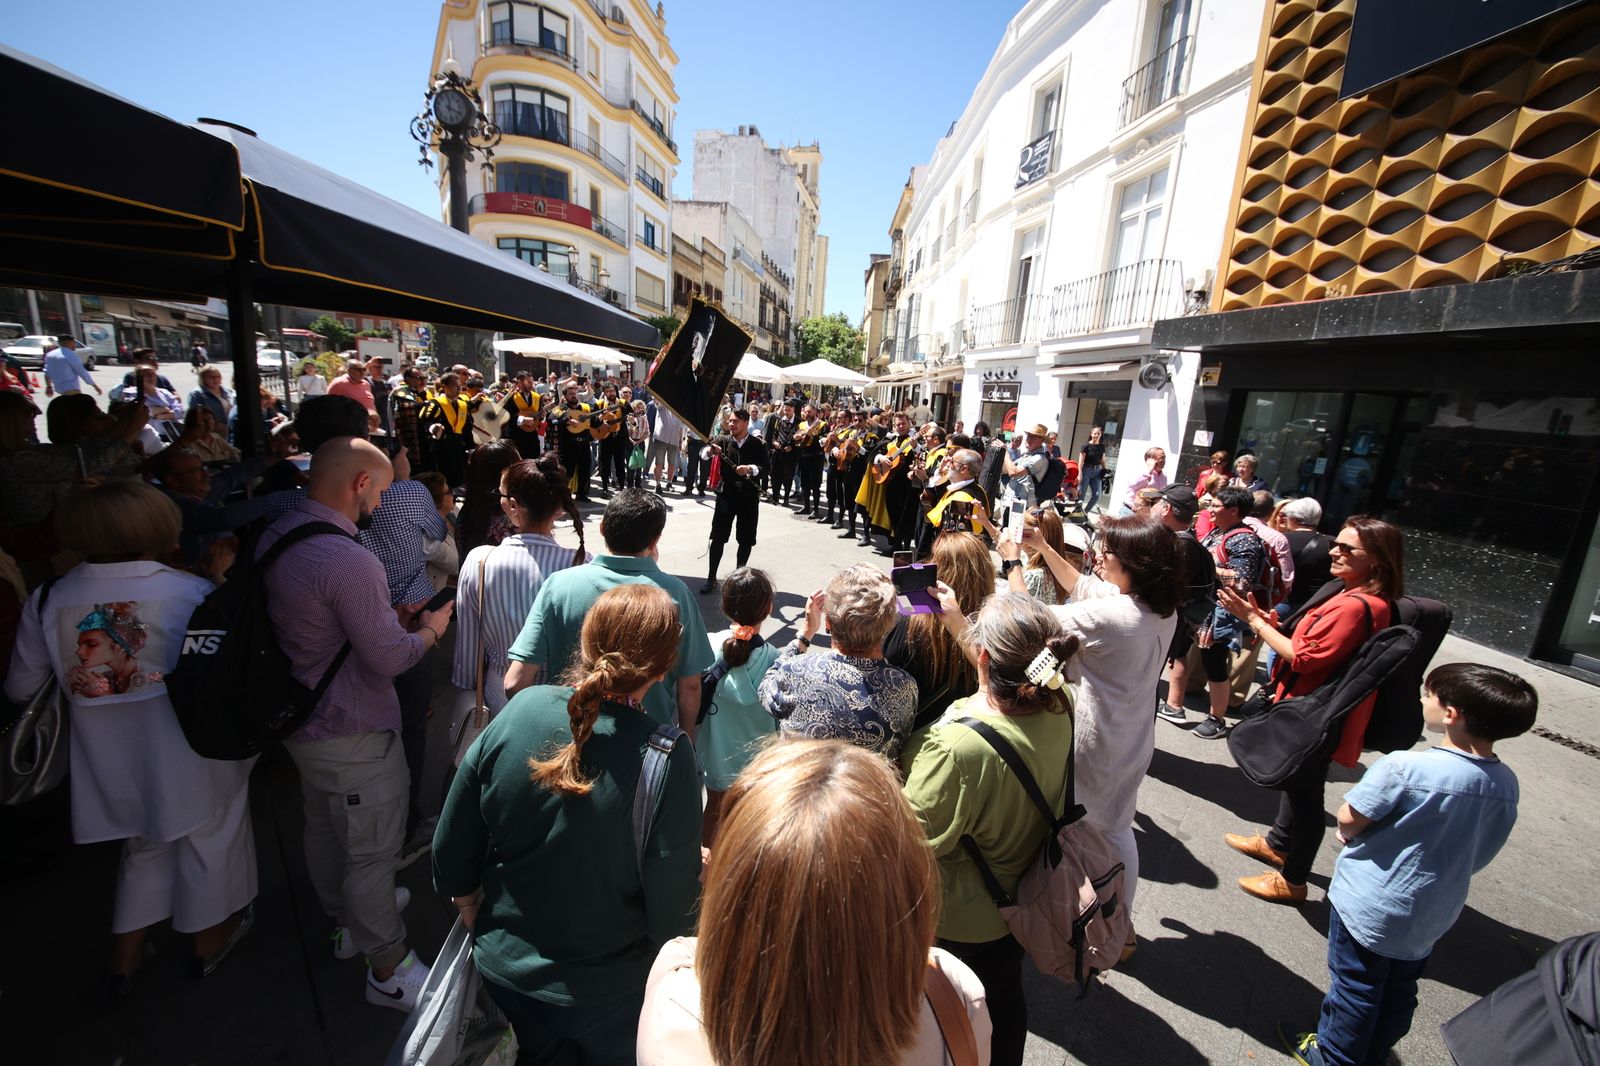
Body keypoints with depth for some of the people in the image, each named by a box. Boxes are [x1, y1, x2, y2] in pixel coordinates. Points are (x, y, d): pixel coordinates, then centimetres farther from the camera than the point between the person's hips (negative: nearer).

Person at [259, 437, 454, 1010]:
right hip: (352, 734, -9)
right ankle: (389, 969, 27)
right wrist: (430, 628, -9)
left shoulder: (276, 533, -2)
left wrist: (387, 615, 5)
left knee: (323, 828, 27)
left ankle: (348, 920, 51)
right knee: (371, 852, 8)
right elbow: (389, 658, -27)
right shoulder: (346, 559, -32)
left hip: (303, 719, 10)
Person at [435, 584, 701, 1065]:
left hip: (505, 969, 3)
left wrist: (485, 934, 10)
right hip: (608, 993, -2)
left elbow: (451, 862, -8)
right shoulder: (666, 758, -31)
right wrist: (700, 871, -3)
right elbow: (670, 919, -24)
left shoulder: (520, 710, -19)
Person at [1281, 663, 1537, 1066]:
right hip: (1432, 915, 6)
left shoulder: (1404, 767, -30)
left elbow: (1348, 820, -23)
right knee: (1400, 991, 24)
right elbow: (1483, 852, 3)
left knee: (1355, 987, 14)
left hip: (1369, 905, -5)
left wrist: (1352, 835, 0)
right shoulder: (1506, 783, -9)